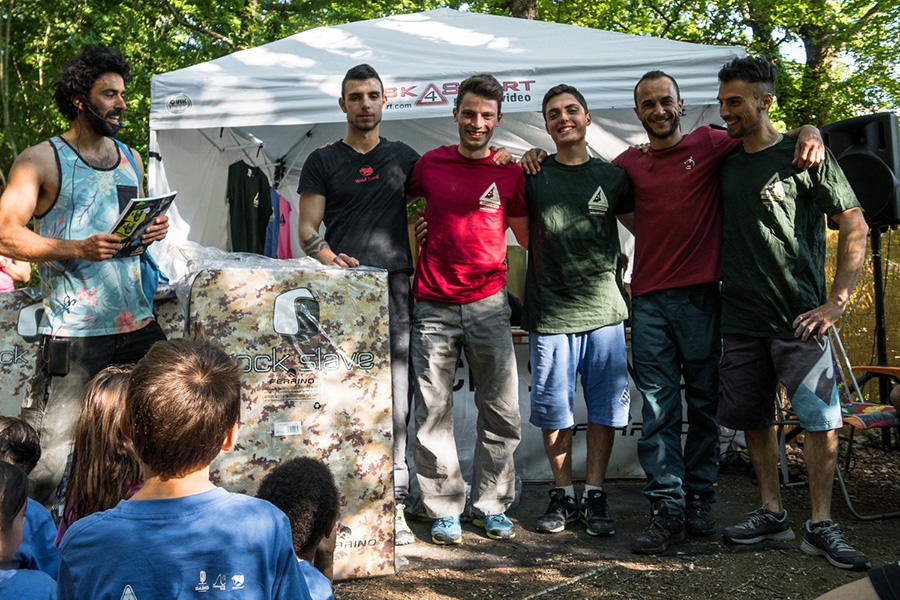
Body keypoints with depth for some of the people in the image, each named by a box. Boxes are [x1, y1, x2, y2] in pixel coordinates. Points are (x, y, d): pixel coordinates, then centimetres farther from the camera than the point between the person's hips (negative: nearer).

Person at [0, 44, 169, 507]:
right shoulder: (41, 160, -3)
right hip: (73, 332, -6)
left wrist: (153, 229, 3)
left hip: (137, 325, 6)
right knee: (47, 444, -7)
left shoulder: (131, 160, 16)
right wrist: (80, 249, -23)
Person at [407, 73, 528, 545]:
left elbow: (527, 236, 13)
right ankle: (445, 509, 16)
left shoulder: (510, 172, 4)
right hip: (433, 306, 0)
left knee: (501, 412, 3)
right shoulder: (430, 164, 6)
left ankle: (492, 505, 19)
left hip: (488, 304, 0)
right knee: (432, 414, 3)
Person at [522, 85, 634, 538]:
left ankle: (594, 496, 15)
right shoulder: (531, 175, 7)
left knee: (605, 406, 3)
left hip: (605, 312, 1)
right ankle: (562, 494, 19)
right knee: (553, 409, 4)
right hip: (549, 314, -1)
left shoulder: (613, 176, 9)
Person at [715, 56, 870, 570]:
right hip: (740, 318, 5)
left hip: (798, 317, -5)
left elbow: (856, 227, -5)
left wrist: (836, 302, -12)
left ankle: (821, 525, 6)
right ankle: (773, 513, 22)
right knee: (752, 417, 9)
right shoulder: (725, 164, 11)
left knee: (821, 419, -6)